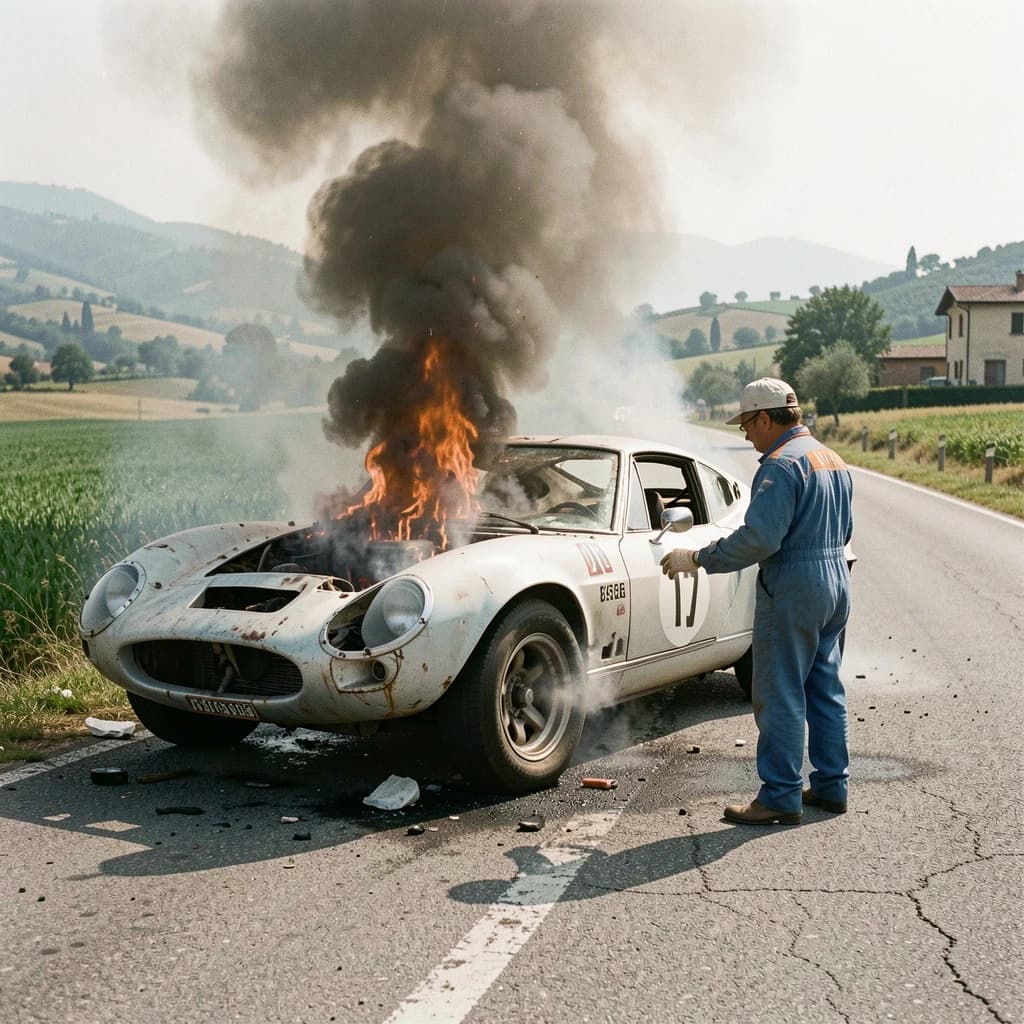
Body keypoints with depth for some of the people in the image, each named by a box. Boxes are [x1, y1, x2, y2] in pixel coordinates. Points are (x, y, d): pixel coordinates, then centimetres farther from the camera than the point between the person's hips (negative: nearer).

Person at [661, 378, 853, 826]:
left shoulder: (781, 465, -17)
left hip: (792, 590, -9)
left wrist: (697, 559, -17)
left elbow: (759, 539, -24)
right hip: (837, 584, 10)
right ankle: (831, 785, 23)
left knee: (780, 696, -2)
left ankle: (781, 796, 3)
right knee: (825, 690, 16)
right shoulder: (834, 461, 13)